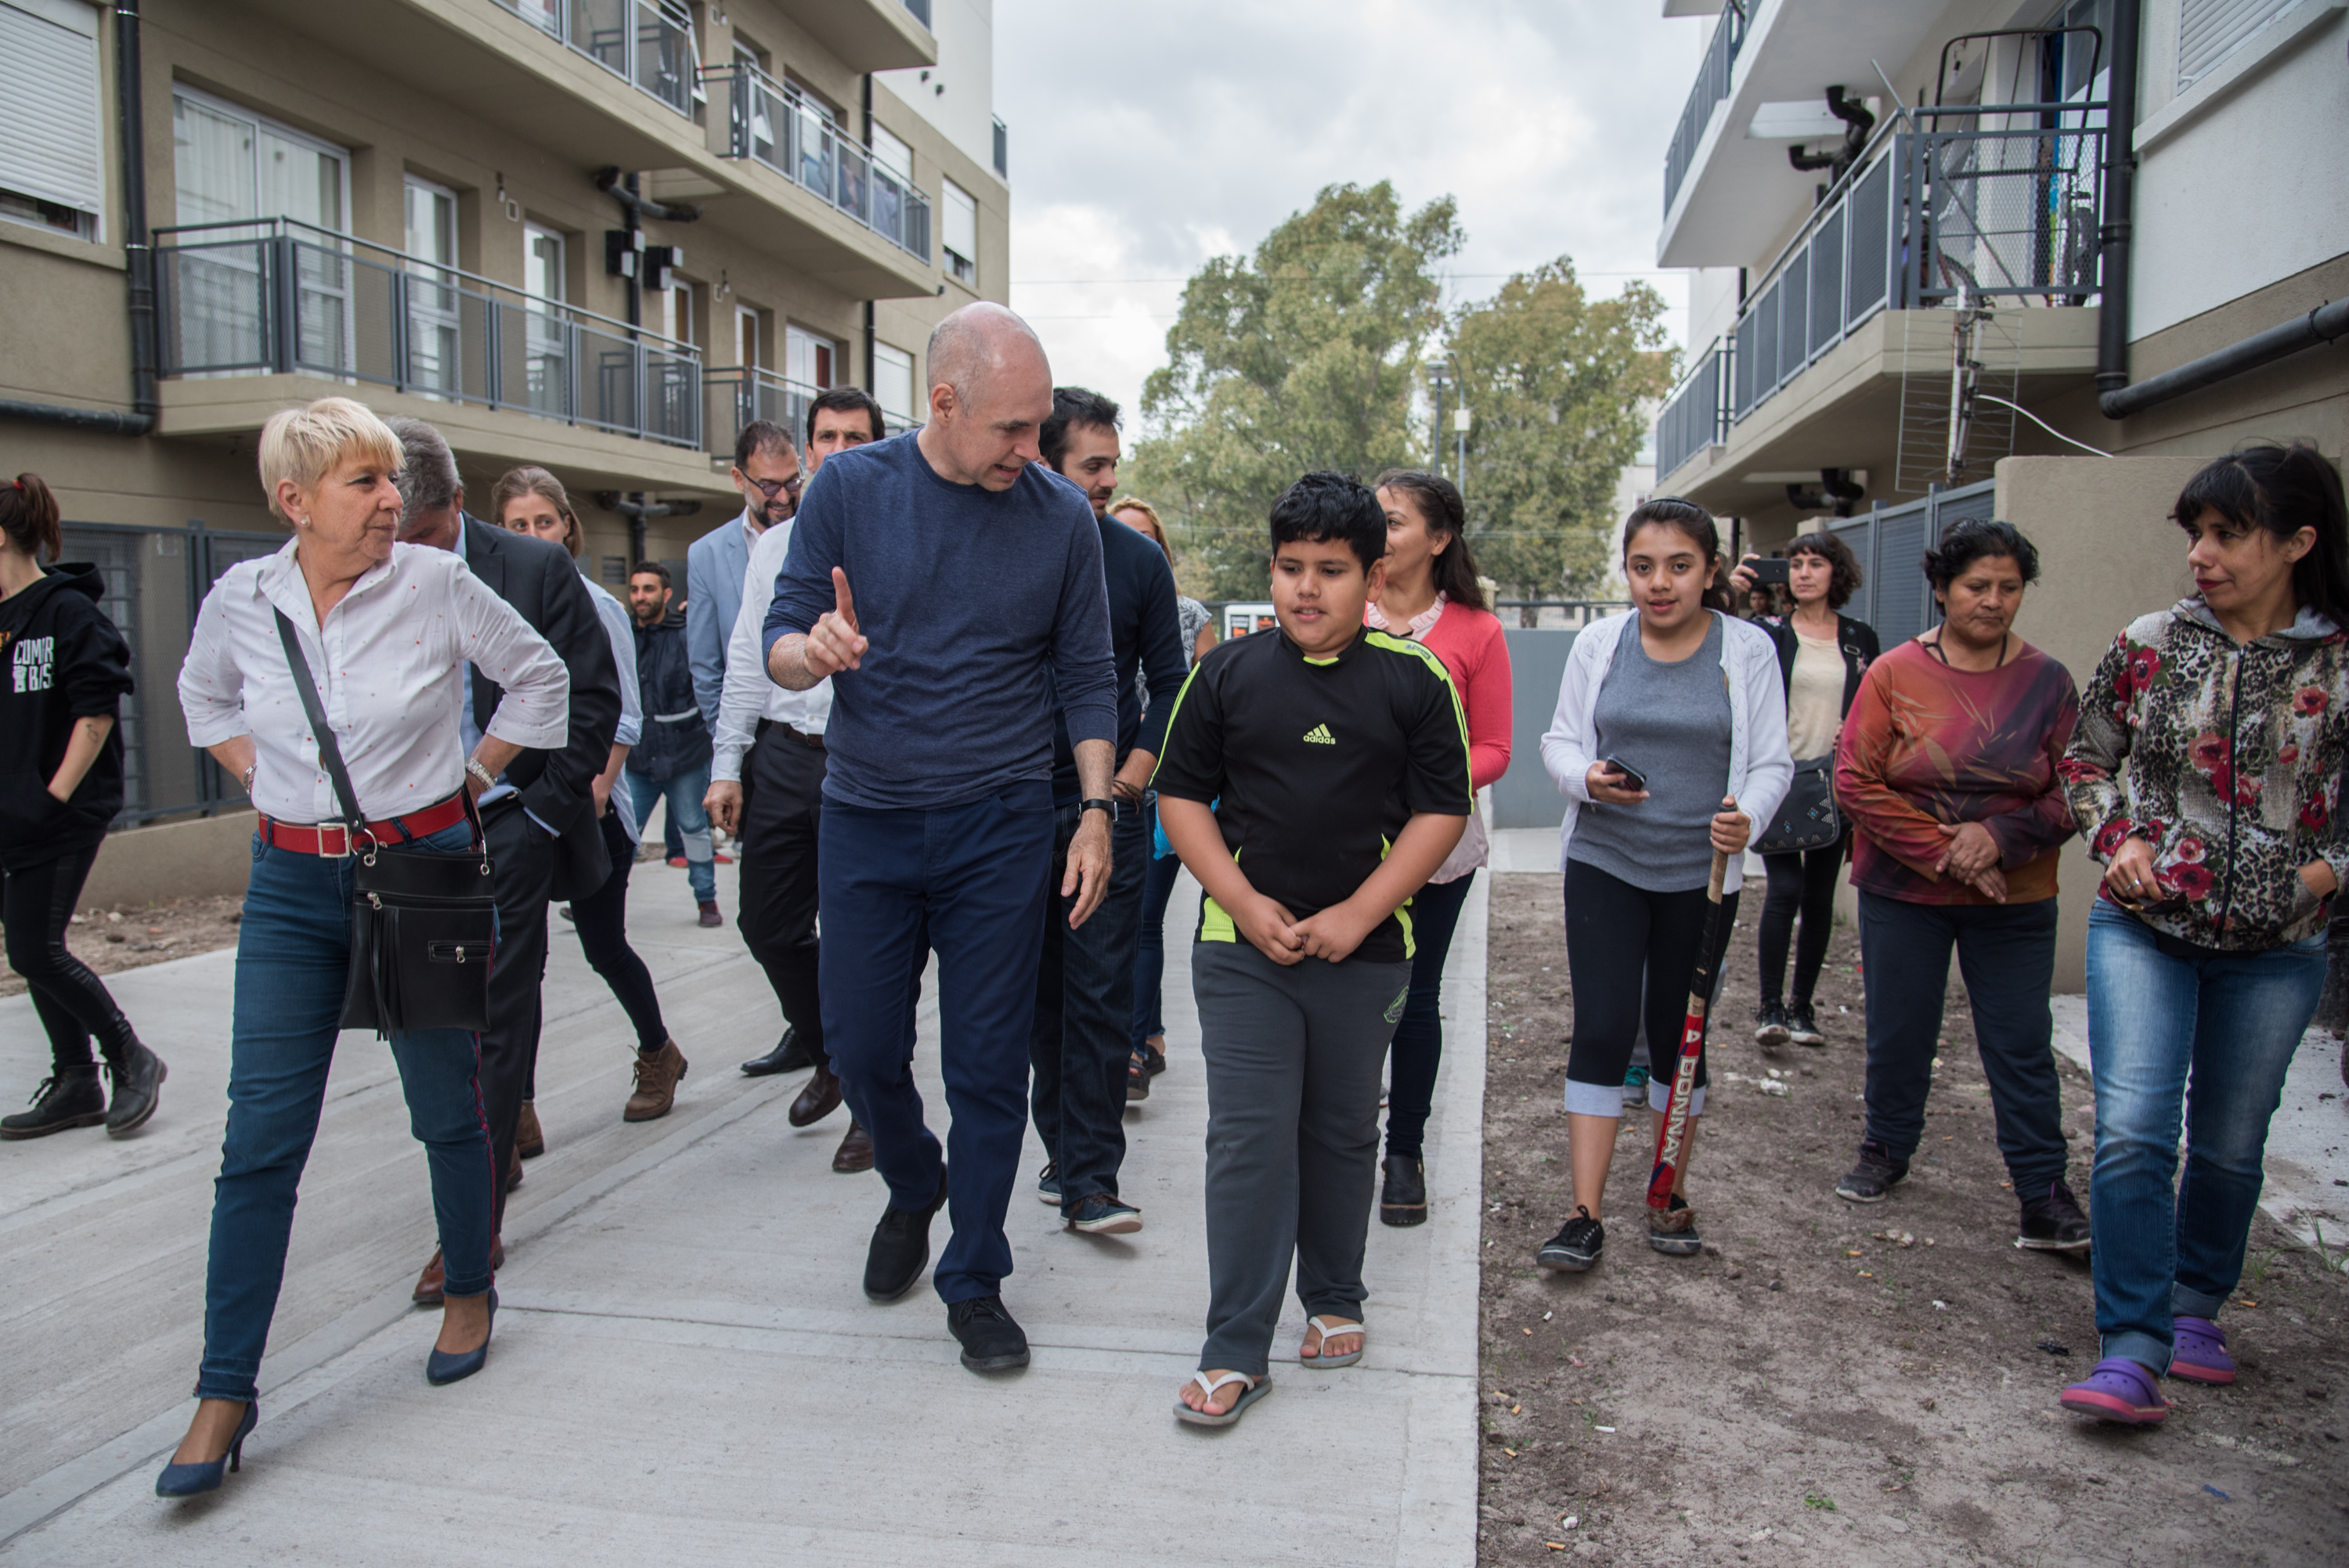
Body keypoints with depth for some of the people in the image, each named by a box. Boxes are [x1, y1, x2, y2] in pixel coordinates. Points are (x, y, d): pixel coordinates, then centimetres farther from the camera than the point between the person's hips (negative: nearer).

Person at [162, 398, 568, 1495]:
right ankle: (224, 1392, 11)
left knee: (446, 1108, 10)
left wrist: (465, 779, 3)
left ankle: (469, 1292, 34)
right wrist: (269, 786, 10)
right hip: (292, 884, 2)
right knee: (261, 1136, 1)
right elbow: (203, 697, 21)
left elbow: (540, 679, 5)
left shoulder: (436, 585, -8)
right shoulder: (240, 600, -1)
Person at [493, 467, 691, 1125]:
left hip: (588, 805, -2)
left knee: (603, 947, 8)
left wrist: (596, 791, -16)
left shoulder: (597, 607, -3)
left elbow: (624, 716, -4)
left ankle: (659, 1053, 33)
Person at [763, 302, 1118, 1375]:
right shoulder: (850, 488, -2)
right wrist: (813, 649, -25)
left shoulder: (1060, 516, -1)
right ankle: (914, 1188, 40)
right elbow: (779, 641, -1)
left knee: (989, 1066, 4)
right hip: (864, 819, 1)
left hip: (997, 830, 0)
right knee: (861, 1049, 8)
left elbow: (1086, 678, 5)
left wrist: (1097, 812, -2)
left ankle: (975, 1282, 21)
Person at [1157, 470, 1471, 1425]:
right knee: (1247, 1139, -2)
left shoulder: (1415, 681, -1)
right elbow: (1181, 793, 4)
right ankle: (1235, 1350, 6)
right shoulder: (1228, 673, 2)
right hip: (1242, 950, 0)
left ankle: (1334, 1300, 34)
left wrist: (1356, 915, -10)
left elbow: (1442, 810, -1)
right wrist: (1245, 904, -7)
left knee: (1343, 1134, 14)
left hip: (1364, 953, 1)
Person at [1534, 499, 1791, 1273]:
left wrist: (1747, 816, -22)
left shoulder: (1747, 649, -3)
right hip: (1603, 864, 0)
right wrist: (1586, 777, -18)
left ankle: (1671, 1195, 29)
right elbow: (1560, 741, 5)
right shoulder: (1599, 643, 0)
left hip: (1700, 873, 0)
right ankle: (1586, 1214, 2)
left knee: (1680, 1032, 11)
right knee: (1601, 1028, -6)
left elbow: (1771, 763, -1)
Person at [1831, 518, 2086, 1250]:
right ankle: (1887, 1149, 32)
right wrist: (1942, 850, -14)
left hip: (2015, 900, 1)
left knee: (2023, 1046, 3)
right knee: (1898, 1032, 11)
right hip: (1902, 893, 0)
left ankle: (2044, 1193, 13)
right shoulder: (1894, 673, -4)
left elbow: (2073, 795, 1)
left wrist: (2001, 836, -16)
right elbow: (1857, 782, -9)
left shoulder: (2046, 681, 0)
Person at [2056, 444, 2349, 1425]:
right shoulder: (2151, 645, -2)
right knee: (2132, 1130, -12)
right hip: (2144, 928, 0)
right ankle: (2133, 1349, -5)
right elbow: (2087, 759, 10)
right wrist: (2115, 837, -6)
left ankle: (2196, 1304, 36)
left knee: (2230, 1143, 14)